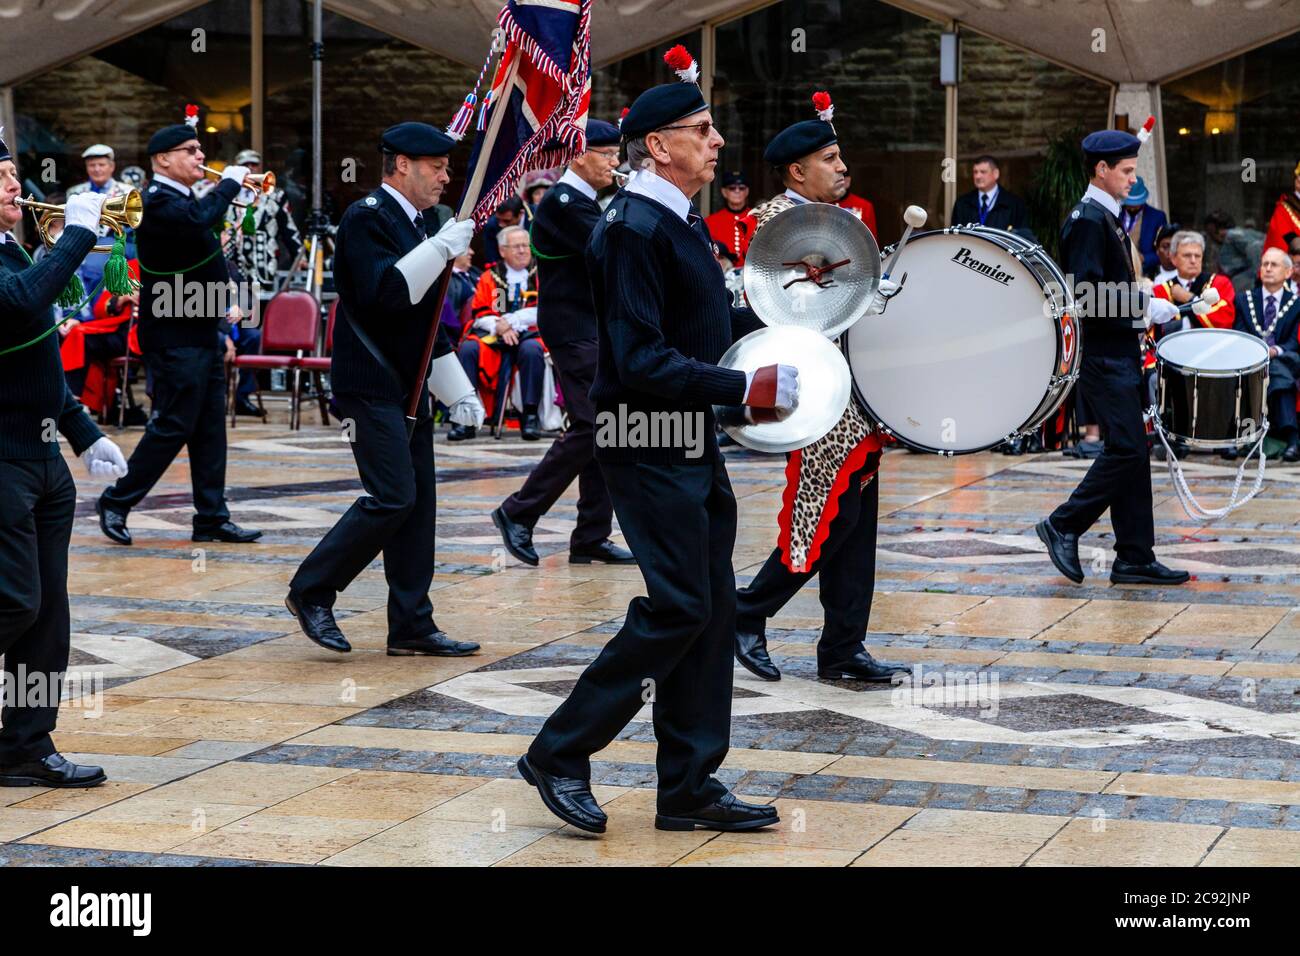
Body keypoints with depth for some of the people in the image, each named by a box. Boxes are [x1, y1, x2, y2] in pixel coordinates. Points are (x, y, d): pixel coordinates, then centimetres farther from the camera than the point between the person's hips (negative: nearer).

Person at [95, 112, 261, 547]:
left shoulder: (182, 199, 16)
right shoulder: (159, 203, -16)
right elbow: (199, 218, -37)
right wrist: (230, 181, -25)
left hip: (200, 335, 10)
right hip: (175, 340, -10)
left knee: (210, 429, 8)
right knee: (173, 426, -6)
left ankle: (212, 518, 12)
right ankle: (116, 502, 7)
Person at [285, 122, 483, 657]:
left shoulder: (419, 222, 16)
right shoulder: (366, 219, -12)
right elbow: (383, 293, -28)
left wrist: (457, 389, 17)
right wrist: (440, 249, -27)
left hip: (408, 387, 9)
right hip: (371, 386, -9)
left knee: (417, 503, 7)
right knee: (393, 498, -13)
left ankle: (411, 627, 11)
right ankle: (311, 591, 1)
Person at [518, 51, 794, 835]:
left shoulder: (684, 224, 13)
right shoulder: (635, 229, -18)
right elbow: (643, 363, -24)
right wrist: (745, 388, -25)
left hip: (693, 444, 10)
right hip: (650, 446, -10)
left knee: (711, 608, 9)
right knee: (677, 608, -10)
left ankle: (689, 787, 16)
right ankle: (562, 753, 3)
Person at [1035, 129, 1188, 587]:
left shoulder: (1107, 218, 17)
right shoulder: (1088, 219, -14)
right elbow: (1087, 291, -23)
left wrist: (1144, 306, 10)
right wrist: (1147, 307, -17)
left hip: (1118, 355, 10)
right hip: (1102, 357, -10)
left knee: (1130, 452, 8)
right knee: (1127, 449, -11)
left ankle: (1135, 559, 10)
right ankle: (1064, 525, 1)